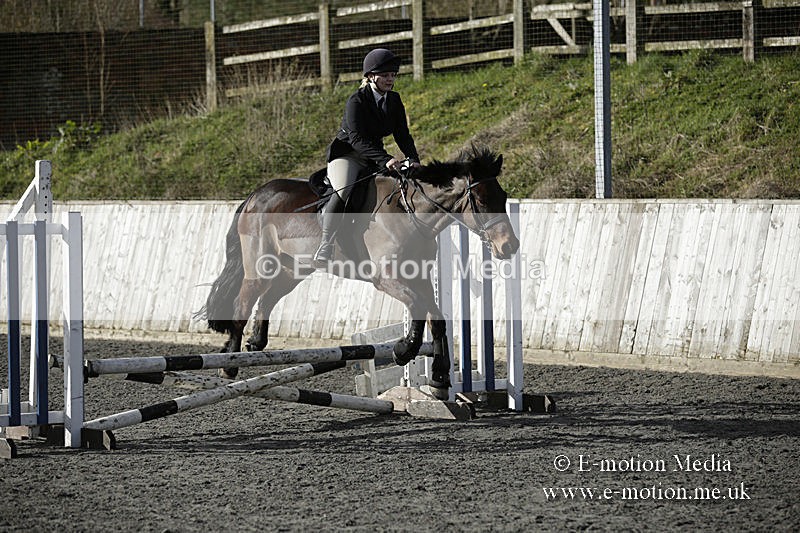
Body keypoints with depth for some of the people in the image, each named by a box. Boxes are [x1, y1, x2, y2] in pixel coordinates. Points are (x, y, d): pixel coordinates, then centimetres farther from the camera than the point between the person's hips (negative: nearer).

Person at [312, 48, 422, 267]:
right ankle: (325, 247, -34)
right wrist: (385, 160, -38)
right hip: (347, 154, -8)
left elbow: (402, 135, 3)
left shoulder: (394, 101, 5)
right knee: (344, 191, -34)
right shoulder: (357, 101, -16)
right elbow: (357, 139, -26)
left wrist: (413, 160, -16)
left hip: (374, 158, 8)